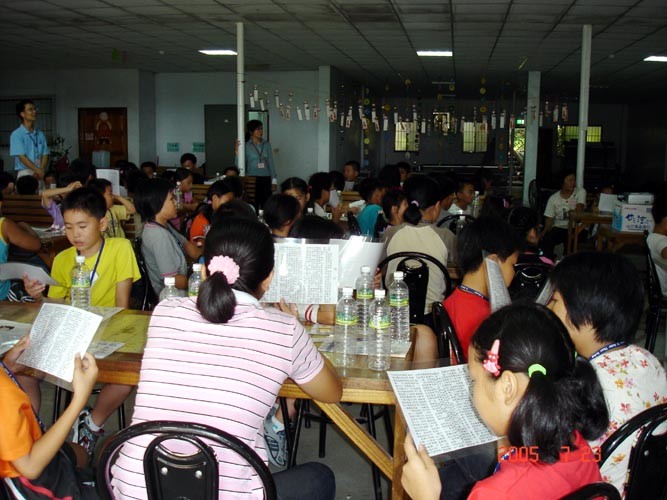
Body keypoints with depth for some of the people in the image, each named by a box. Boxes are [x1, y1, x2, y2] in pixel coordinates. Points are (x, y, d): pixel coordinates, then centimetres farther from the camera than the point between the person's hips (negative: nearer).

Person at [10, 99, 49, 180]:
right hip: (24, 173, -4)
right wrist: (39, 171, -15)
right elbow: (22, 157, -9)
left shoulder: (40, 134, 11)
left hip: (40, 174, 4)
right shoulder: (16, 135, -3)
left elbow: (45, 155, 7)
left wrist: (41, 171, -11)